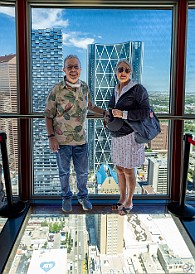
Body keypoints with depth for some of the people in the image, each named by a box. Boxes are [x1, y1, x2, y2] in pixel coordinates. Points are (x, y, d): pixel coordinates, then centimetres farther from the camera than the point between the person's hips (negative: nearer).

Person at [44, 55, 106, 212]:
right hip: (62, 140, -3)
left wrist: (105, 112, 11)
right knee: (64, 171, 15)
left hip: (81, 139, 3)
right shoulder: (57, 90, -11)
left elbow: (90, 106, 20)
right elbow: (48, 116, -7)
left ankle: (83, 196, 38)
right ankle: (66, 197, 37)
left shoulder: (85, 88, 1)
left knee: (82, 172, 14)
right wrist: (51, 137, -13)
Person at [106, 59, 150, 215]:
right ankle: (122, 198, 30)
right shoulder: (116, 90, 10)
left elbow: (145, 111, -16)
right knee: (119, 169, 14)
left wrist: (123, 114, -21)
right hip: (116, 136, 7)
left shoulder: (138, 89, -11)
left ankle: (129, 202, 21)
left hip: (130, 136, -6)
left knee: (128, 171, 3)